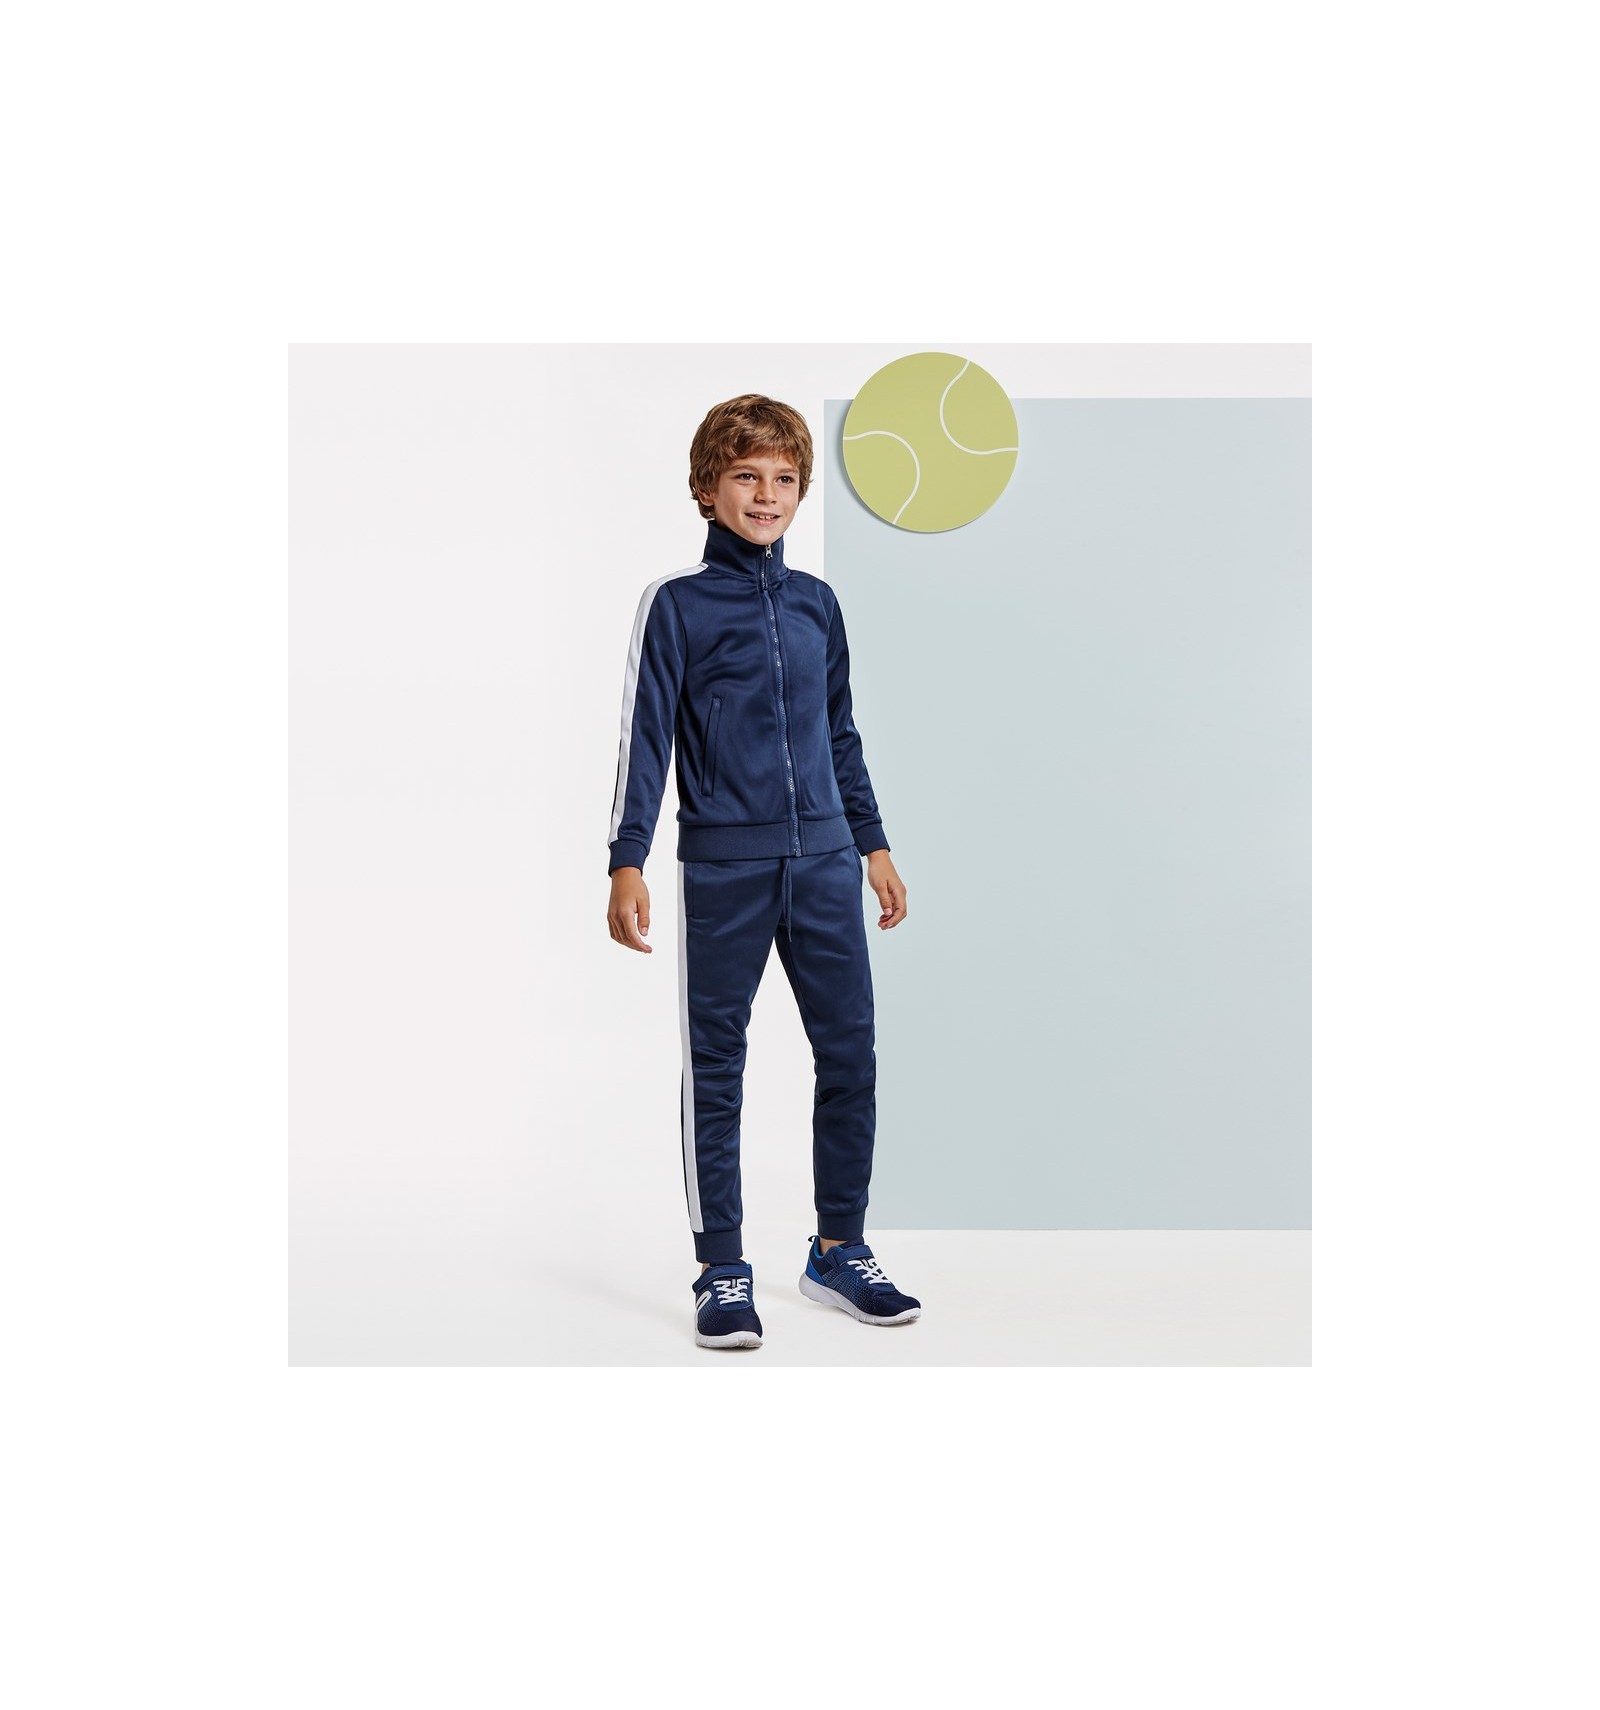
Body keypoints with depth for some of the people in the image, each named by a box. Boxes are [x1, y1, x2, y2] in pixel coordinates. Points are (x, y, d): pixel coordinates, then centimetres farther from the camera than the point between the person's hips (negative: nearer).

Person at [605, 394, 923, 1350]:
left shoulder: (816, 604, 12)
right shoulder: (677, 604, 0)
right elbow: (646, 736, -3)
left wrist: (874, 845, 19)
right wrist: (628, 862, -11)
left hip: (824, 861, 4)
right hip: (723, 867, -4)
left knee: (851, 1055, 5)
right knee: (716, 1069, 3)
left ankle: (841, 1250, 20)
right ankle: (723, 1273, 13)